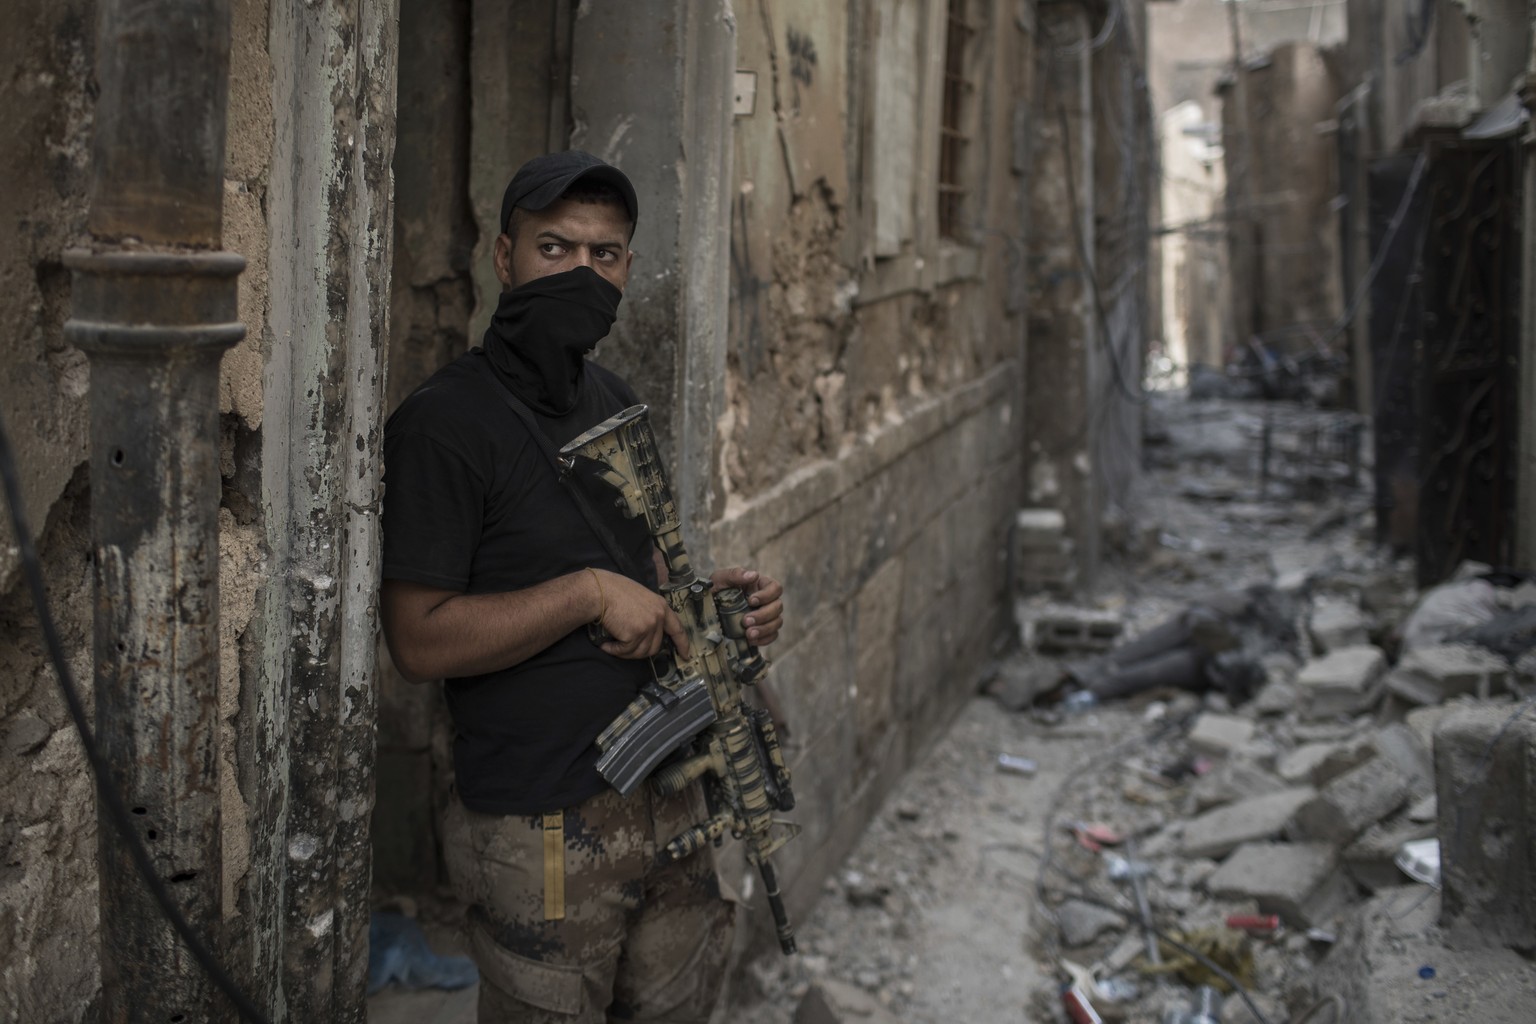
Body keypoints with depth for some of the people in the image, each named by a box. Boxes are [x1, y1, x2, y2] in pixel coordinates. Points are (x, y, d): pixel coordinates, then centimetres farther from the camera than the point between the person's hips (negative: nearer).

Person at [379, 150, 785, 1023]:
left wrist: (716, 599, 1)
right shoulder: (445, 424, -14)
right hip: (545, 833, -7)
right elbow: (420, 639, -18)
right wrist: (590, 592, -22)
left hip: (671, 808, 8)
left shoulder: (617, 404, 11)